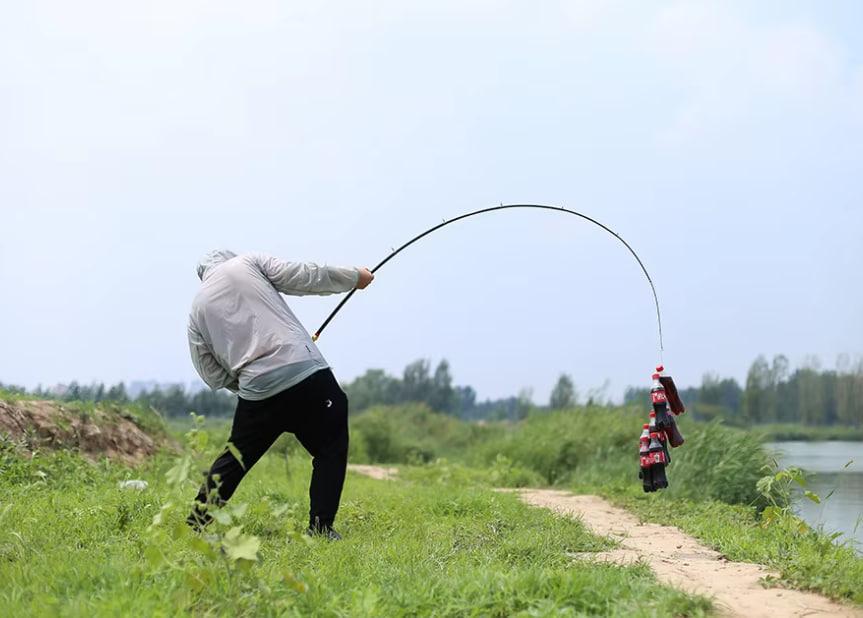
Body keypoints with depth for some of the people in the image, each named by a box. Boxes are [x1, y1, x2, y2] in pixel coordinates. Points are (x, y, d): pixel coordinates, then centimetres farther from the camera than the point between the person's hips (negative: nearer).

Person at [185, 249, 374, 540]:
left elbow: (214, 375, 15)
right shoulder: (247, 263, 9)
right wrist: (355, 277, 15)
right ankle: (320, 527, 1)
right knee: (330, 450, 7)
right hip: (307, 374, -4)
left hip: (255, 390, 4)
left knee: (234, 458, 20)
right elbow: (304, 277, 3)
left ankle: (195, 525, 22)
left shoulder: (197, 309, 18)